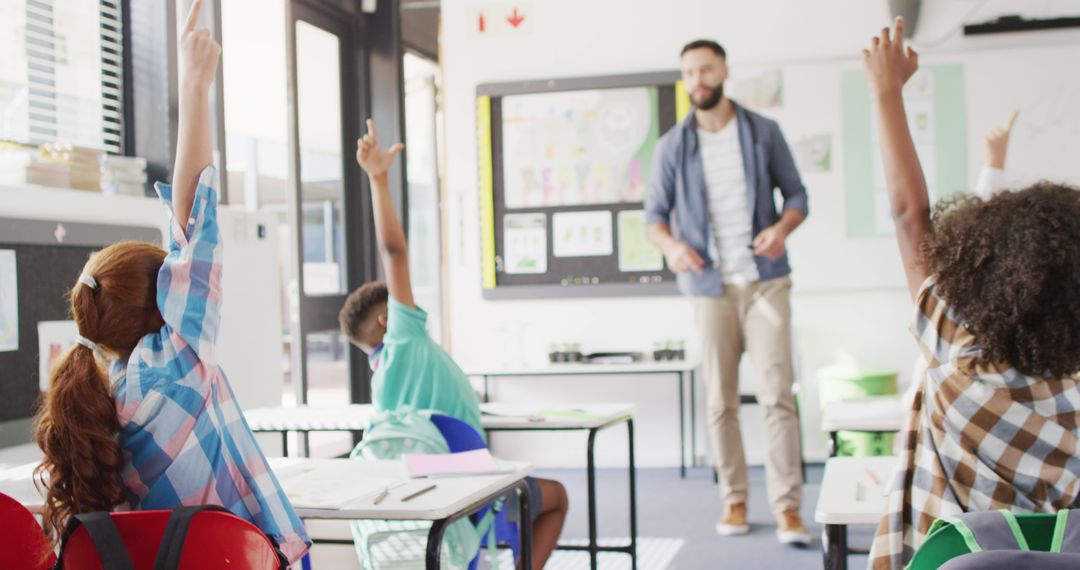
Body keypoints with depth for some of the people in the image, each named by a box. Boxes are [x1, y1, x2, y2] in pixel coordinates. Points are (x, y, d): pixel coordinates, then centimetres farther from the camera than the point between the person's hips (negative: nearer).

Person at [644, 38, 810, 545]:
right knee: (721, 402, 4)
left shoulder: (763, 132, 6)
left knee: (777, 394, -7)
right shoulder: (673, 146, 7)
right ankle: (735, 500, 16)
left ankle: (787, 507, -4)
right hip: (710, 286, 1)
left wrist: (782, 228, -13)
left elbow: (796, 194, 8)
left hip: (765, 280, -1)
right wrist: (670, 244, -13)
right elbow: (655, 213, 8)